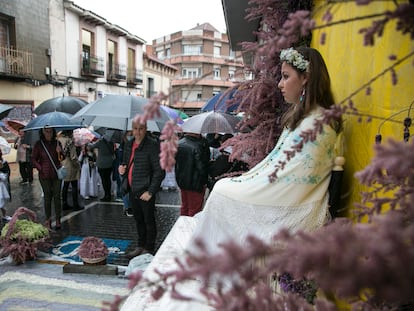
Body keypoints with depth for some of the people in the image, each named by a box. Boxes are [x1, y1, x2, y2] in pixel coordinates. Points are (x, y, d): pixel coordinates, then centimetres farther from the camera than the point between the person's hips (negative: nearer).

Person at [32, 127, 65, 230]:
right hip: (44, 176, -1)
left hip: (56, 174, 1)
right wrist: (40, 169, -8)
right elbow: (33, 159, 3)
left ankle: (58, 220, 9)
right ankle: (48, 220, 13)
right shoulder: (38, 144, -1)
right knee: (47, 197, 4)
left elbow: (62, 158, 5)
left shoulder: (57, 143, 4)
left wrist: (59, 152, -15)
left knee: (57, 197, 3)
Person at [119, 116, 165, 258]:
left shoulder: (152, 145, -15)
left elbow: (159, 171, -17)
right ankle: (141, 246, 36)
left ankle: (149, 250, 22)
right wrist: (122, 168, -1)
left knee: (149, 221, 7)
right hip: (132, 190, 7)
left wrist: (150, 191, -19)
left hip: (145, 191, -7)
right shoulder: (128, 145, 8)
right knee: (138, 220, 20)